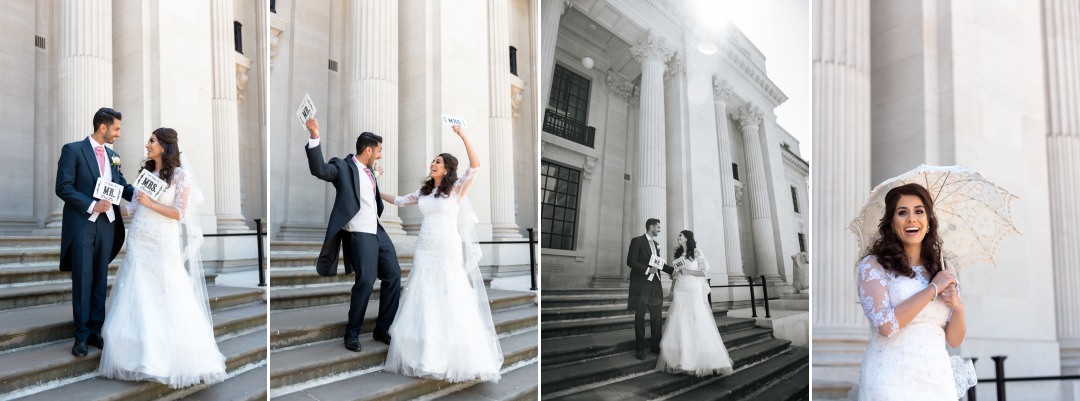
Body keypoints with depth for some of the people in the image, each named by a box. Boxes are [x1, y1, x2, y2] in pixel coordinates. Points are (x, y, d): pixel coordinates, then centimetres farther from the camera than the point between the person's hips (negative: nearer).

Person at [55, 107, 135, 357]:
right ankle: (82, 335, 7)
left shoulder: (113, 156, 14)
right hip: (82, 224, -5)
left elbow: (123, 186, 11)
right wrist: (92, 205, -17)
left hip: (106, 224, 5)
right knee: (83, 281, -1)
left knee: (100, 281, 8)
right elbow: (63, 187, -10)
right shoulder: (73, 150, -3)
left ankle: (96, 330, 14)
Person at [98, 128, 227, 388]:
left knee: (171, 304, -4)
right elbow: (135, 208, 14)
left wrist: (150, 203, -13)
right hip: (139, 244, 5)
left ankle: (179, 361, 6)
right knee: (138, 302, 4)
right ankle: (142, 358, 12)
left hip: (164, 247, -5)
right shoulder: (145, 173, 13)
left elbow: (180, 213, -10)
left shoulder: (180, 176, -4)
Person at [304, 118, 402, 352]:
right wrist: (315, 137, -36)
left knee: (393, 275, 9)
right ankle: (352, 333, 1)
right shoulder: (343, 167, -5)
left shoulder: (369, 171, 17)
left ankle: (382, 329, 21)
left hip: (378, 231, 9)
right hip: (359, 233, -8)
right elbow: (319, 169, -26)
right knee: (366, 280, -17)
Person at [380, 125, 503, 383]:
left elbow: (475, 166, -18)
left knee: (451, 304, -5)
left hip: (448, 253, -5)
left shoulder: (457, 189, -3)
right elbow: (400, 201, 27)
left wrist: (463, 136, -24)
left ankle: (458, 360, 4)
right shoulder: (424, 191, 14)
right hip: (425, 252, 5)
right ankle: (422, 357, 13)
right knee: (423, 304, 5)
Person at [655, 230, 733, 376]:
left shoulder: (697, 252, -4)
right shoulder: (678, 254, 13)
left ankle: (705, 359, 2)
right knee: (679, 324, 0)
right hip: (680, 291, 5)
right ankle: (681, 359, 4)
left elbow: (704, 271, -7)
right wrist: (672, 290, 12)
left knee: (699, 325, -6)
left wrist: (688, 271, -14)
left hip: (694, 291, -5)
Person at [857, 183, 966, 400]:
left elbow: (954, 340, 11)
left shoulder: (942, 272, 11)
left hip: (937, 378, 5)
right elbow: (885, 325, -18)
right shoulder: (872, 265, -4)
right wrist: (933, 288, -11)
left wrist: (958, 308, -9)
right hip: (891, 379, -4)